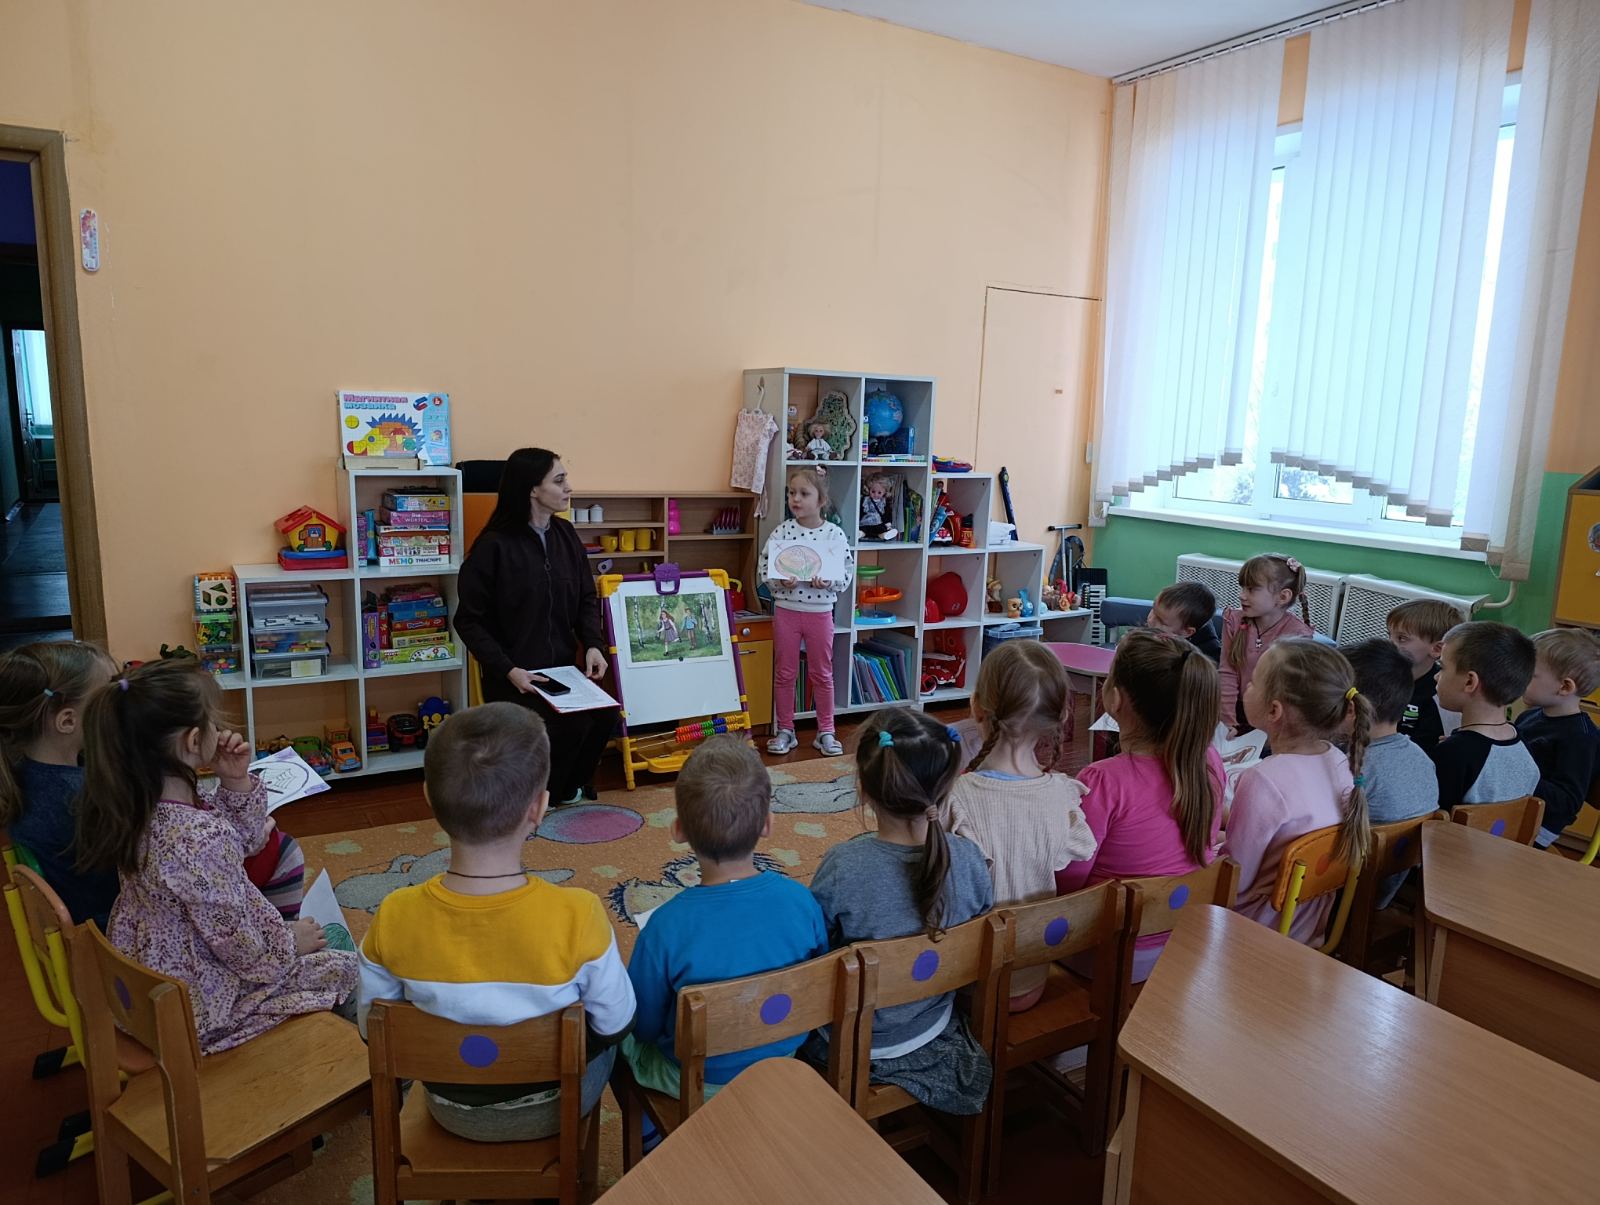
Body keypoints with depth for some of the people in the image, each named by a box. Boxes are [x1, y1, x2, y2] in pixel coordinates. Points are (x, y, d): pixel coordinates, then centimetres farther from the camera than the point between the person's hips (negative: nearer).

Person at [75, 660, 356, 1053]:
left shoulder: (137, 803, -10)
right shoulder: (200, 842, -38)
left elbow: (243, 840, 6)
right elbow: (245, 947, -26)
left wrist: (236, 782, -10)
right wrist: (291, 942, -6)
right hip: (200, 1006, -9)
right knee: (346, 970, 7)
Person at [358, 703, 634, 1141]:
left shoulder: (395, 917, -27)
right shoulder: (577, 916, -34)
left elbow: (373, 1029, -9)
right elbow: (615, 1023, -16)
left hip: (452, 1111, 2)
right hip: (552, 1108, -2)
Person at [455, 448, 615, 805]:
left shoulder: (565, 535, 5)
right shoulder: (494, 545, -12)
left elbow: (586, 598, 12)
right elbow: (470, 620, -9)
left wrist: (592, 643, -6)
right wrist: (507, 670, -20)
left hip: (563, 668, 5)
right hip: (515, 676, -5)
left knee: (604, 714, -17)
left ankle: (565, 787, 13)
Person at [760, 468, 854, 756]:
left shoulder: (834, 534, -7)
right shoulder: (781, 531, -5)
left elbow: (846, 573, -5)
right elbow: (763, 568, -3)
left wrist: (827, 582, -24)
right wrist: (780, 580, -22)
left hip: (820, 611, -1)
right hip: (786, 610, 1)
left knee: (822, 674, 11)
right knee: (784, 673, 10)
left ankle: (825, 732, 23)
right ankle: (785, 731, 24)